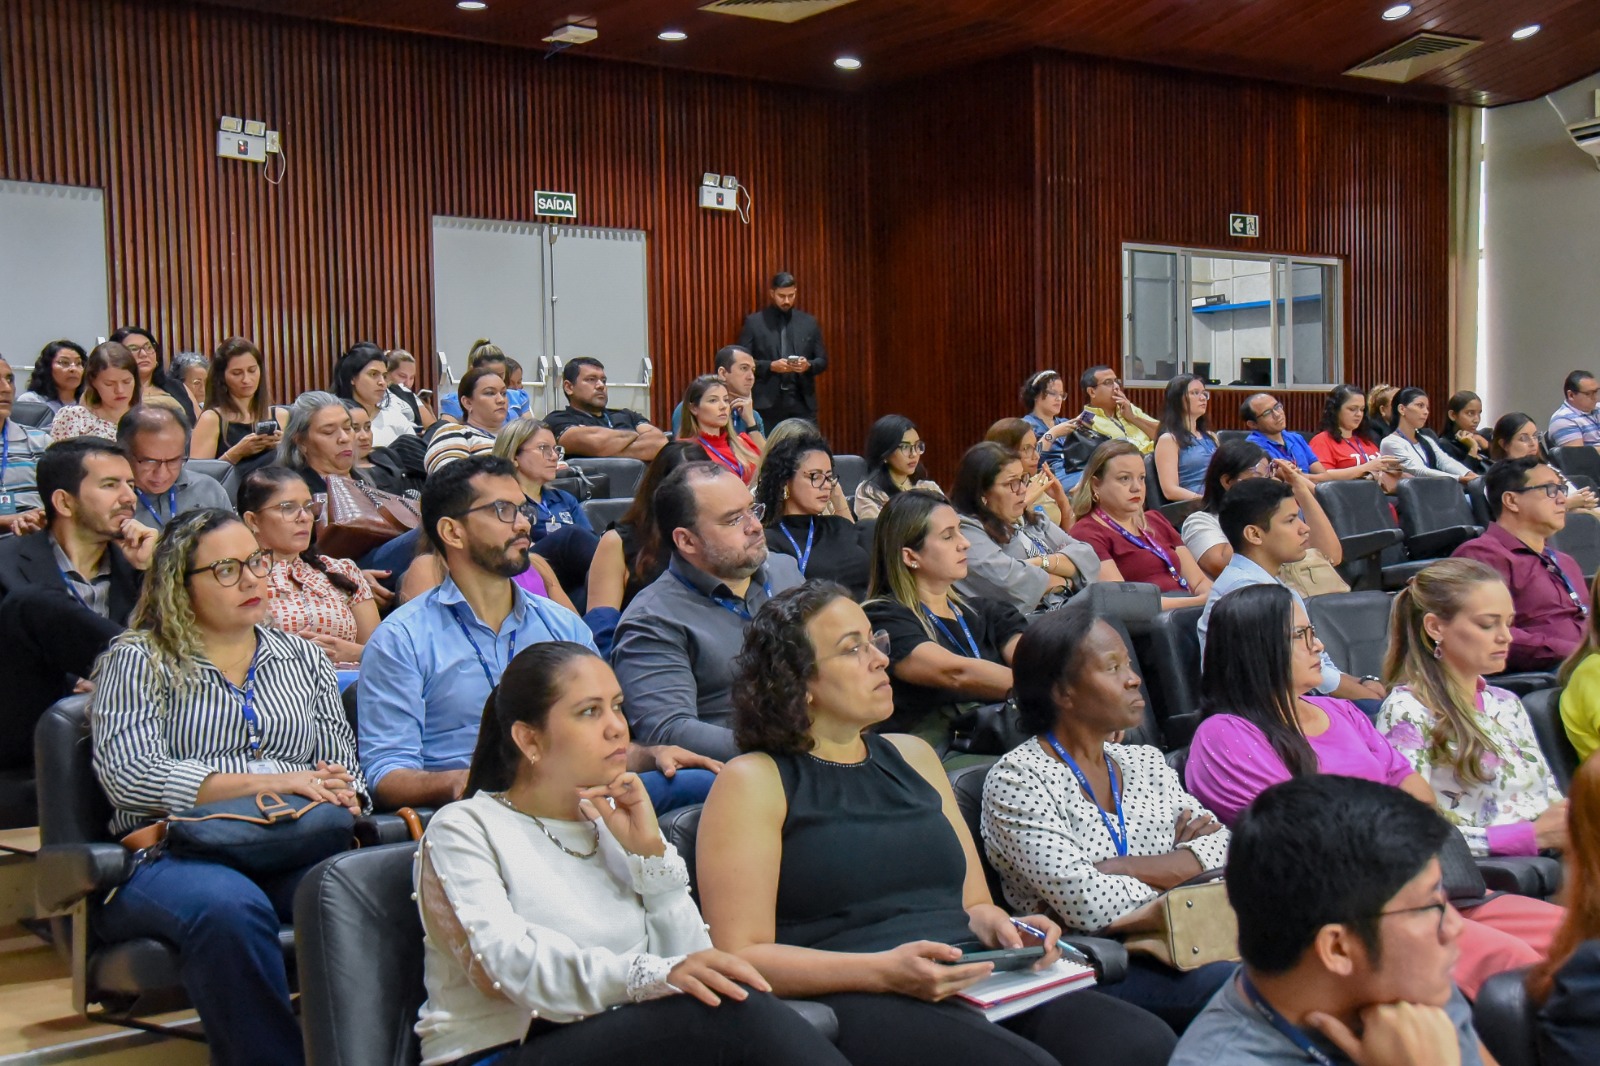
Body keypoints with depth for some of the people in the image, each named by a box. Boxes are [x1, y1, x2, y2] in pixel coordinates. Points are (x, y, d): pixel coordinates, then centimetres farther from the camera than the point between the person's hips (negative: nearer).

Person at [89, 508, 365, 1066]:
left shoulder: (303, 658, 23)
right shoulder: (137, 662, 10)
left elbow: (344, 765, 18)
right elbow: (129, 776, -6)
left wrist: (341, 797, -8)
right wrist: (267, 782, -12)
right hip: (176, 854, -3)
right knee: (230, 908, -39)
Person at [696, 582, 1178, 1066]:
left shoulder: (912, 756, 23)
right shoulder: (754, 781, 2)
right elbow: (740, 955, -6)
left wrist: (998, 927, 0)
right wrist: (884, 971, -18)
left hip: (976, 984, 7)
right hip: (852, 1001, -6)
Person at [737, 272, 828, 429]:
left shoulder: (809, 323, 10)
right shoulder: (754, 322, 3)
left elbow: (822, 360, 12)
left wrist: (808, 365, -10)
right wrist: (770, 366, -15)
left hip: (803, 403, 2)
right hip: (767, 404, -2)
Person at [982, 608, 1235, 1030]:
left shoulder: (1146, 762, 18)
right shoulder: (1016, 781, -5)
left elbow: (1222, 845, 4)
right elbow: (1088, 905, -17)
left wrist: (1122, 868, -10)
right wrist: (1181, 866, -4)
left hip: (1180, 950, 7)